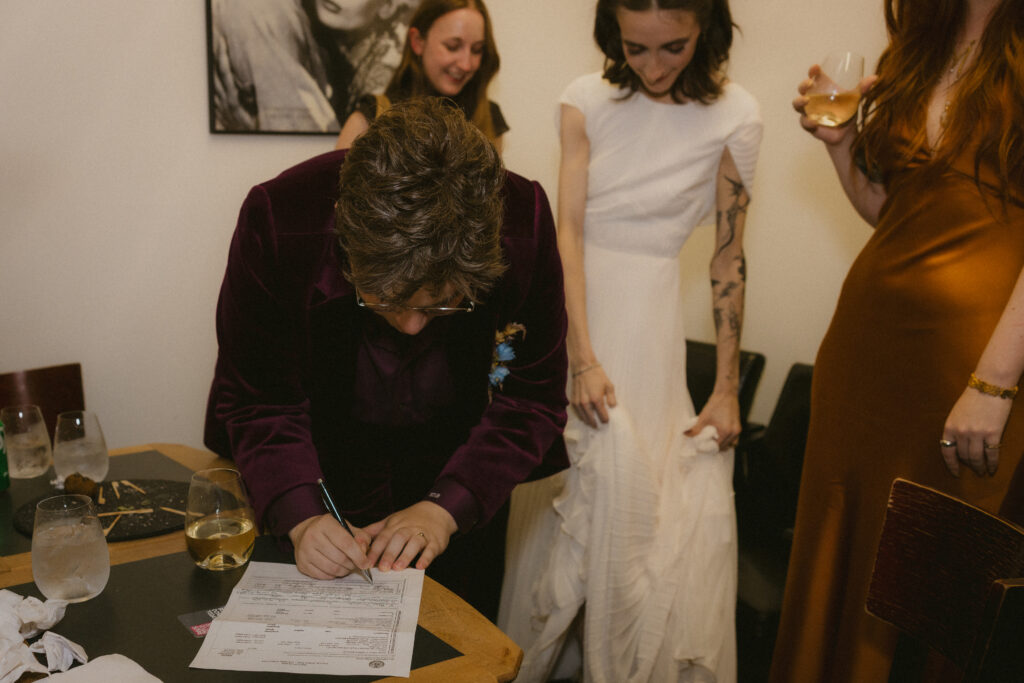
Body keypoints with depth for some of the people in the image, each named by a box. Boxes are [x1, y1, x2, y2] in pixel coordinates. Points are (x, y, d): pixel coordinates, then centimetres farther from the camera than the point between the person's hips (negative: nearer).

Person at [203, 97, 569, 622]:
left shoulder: (524, 223, -28)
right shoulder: (277, 220, -29)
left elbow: (532, 399, -15)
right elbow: (256, 400, -16)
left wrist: (445, 508, -24)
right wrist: (300, 517, -30)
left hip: (455, 469, 1)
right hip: (323, 471, 0)